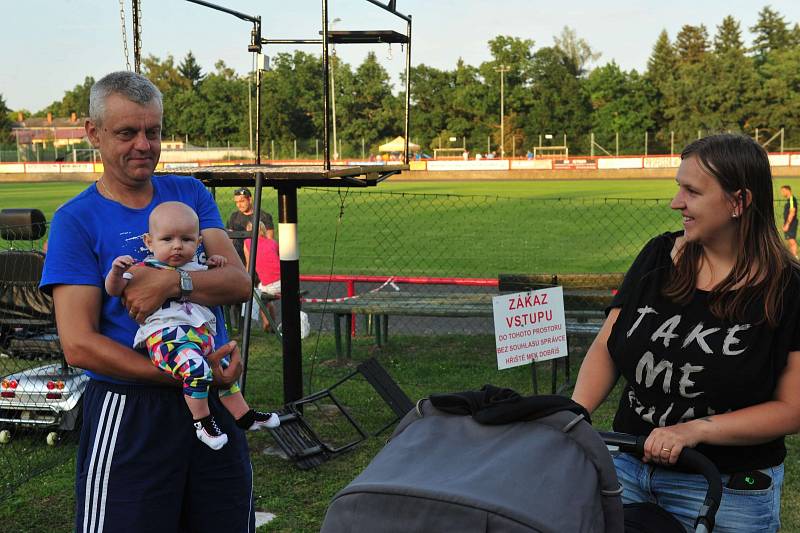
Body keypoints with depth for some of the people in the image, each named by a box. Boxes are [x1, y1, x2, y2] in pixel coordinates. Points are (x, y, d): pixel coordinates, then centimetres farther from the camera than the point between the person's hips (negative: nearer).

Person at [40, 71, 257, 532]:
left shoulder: (191, 194, 7)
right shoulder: (77, 220, -5)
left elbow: (240, 283, -5)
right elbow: (79, 345, -13)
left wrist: (173, 283, -23)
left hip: (215, 404, 4)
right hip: (129, 414, -4)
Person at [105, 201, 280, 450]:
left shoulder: (195, 268, 20)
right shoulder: (145, 270, 2)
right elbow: (115, 289, -5)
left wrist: (214, 265, 20)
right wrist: (117, 271, -24)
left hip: (201, 337, 8)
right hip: (164, 335, -8)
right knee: (196, 368, -31)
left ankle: (244, 416, 33)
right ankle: (202, 421, -15)